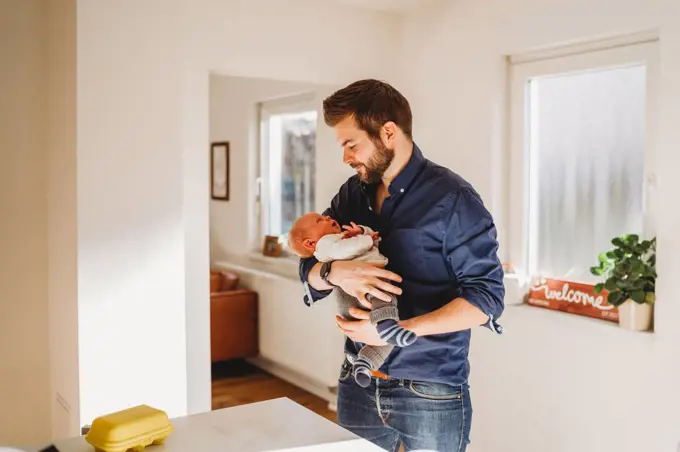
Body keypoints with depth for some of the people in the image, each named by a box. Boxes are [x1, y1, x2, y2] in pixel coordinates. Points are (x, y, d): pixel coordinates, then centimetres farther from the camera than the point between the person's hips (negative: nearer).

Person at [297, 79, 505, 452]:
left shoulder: (451, 197, -13)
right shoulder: (352, 194, 5)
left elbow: (486, 296, -15)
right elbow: (309, 268, 5)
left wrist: (400, 331, -24)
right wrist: (334, 271, -18)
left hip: (431, 395, -5)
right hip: (358, 384, 5)